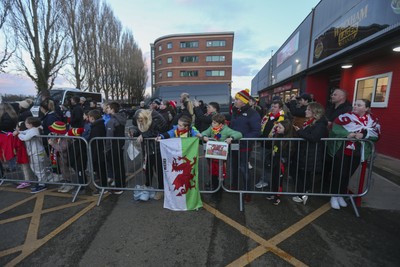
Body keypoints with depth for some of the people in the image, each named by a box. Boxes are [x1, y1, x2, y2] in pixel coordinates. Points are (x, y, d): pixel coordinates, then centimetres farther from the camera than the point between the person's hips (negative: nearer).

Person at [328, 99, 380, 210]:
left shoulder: (373, 120, 3)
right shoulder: (346, 116, -7)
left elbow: (376, 135, -3)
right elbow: (335, 127, -14)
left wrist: (363, 135, -20)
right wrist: (347, 134, -26)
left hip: (357, 153, 4)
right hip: (342, 151, -3)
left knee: (347, 175, 15)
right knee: (338, 174, 2)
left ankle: (341, 195, 32)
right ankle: (334, 196, 17)